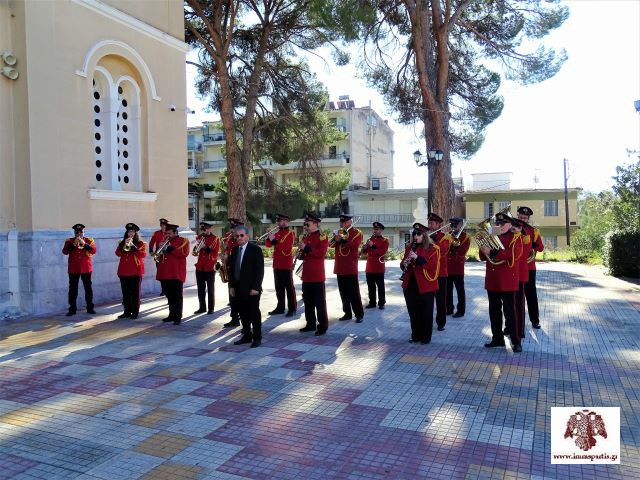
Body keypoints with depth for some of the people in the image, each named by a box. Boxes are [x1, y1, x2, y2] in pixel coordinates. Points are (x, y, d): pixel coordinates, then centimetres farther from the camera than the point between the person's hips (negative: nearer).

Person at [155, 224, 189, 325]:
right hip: (165, 274, 6)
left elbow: (185, 253, -14)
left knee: (177, 296, -4)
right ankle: (172, 315, 21)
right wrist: (160, 250, -1)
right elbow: (158, 254, 22)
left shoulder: (183, 241, 1)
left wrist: (171, 249, -18)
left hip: (176, 274, -6)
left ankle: (178, 317, -2)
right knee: (169, 296, 11)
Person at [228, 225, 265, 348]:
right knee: (243, 313, 10)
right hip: (238, 288, 6)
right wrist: (231, 286, 8)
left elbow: (260, 270, -11)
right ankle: (247, 336, 21)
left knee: (254, 313, 1)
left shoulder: (255, 249, -8)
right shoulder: (234, 250, 11)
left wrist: (255, 287, -16)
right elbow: (231, 268, 14)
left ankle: (257, 338, 10)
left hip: (251, 289, -6)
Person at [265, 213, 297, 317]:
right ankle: (280, 307, 19)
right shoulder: (277, 233, 14)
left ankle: (292, 309, 3)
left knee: (289, 287, -2)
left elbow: (285, 246, -21)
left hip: (286, 265, -7)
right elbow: (268, 244, 11)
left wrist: (274, 240, -22)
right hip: (277, 265, 7)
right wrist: (269, 237, -6)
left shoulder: (291, 233, -8)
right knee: (279, 287, 11)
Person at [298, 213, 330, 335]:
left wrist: (306, 248, -21)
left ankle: (323, 326, 6)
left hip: (317, 276, -8)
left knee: (320, 302, -2)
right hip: (306, 276, 8)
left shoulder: (322, 237, -8)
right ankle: (311, 324, 23)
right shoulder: (306, 237, 15)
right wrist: (300, 253, 0)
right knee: (308, 302, 13)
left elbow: (321, 253, -20)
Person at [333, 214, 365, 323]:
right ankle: (347, 313, 19)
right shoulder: (339, 232, 16)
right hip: (340, 267, 6)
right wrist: (336, 239, -13)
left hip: (351, 268, -6)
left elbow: (355, 245, -17)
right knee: (343, 292, 10)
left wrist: (342, 240, -21)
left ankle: (359, 314, 3)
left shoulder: (357, 232, -1)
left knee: (354, 293, -4)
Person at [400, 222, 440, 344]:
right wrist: (404, 264, -9)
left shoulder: (432, 248, -5)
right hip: (410, 285, 5)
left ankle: (426, 337, 16)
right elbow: (403, 264, 15)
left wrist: (418, 258, -23)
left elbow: (433, 266, -16)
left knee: (426, 312, 4)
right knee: (413, 312, 10)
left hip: (426, 286, -5)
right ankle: (416, 335, 23)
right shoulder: (409, 247, 11)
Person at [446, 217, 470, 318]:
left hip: (458, 267, -6)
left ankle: (460, 311, 7)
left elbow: (463, 251, -12)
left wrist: (456, 245, -21)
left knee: (460, 290, 1)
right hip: (447, 267, 6)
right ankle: (449, 309, 21)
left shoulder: (465, 237, -2)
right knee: (448, 289, 11)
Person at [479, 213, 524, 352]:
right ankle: (497, 338, 21)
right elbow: (483, 257, 16)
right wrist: (483, 249, -5)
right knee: (494, 311, 11)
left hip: (507, 282, -6)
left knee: (509, 312, -3)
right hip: (492, 281, 6)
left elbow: (514, 254, -20)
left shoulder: (515, 237, -2)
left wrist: (492, 252, -24)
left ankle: (516, 341, 4)